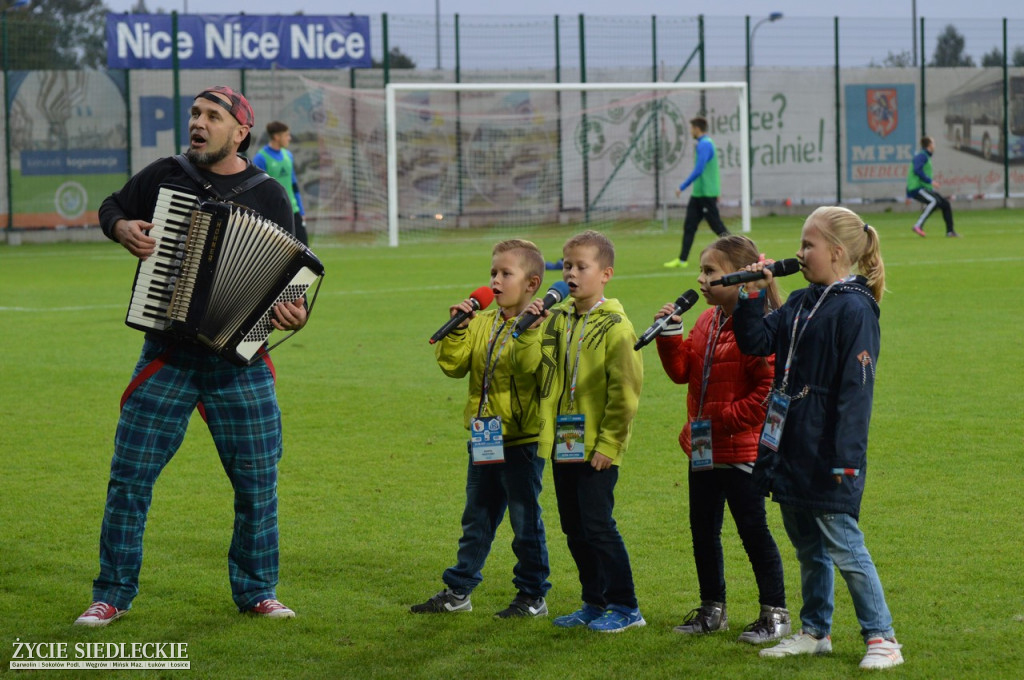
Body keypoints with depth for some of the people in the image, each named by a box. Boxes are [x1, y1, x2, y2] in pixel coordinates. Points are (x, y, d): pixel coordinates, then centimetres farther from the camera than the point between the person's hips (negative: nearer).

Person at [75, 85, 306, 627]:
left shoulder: (268, 196, 3)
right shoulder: (163, 176, 4)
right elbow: (111, 208, 19)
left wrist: (294, 313, -17)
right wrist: (123, 228, -3)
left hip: (239, 357, 0)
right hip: (167, 354, 0)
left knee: (258, 482, 5)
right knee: (129, 476, -1)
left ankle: (256, 592, 22)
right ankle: (113, 595, 11)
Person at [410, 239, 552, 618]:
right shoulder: (482, 323, 10)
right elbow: (453, 364, 4)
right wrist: (456, 329, -8)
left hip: (522, 440, -7)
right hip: (484, 440, 7)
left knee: (525, 519, 2)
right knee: (477, 519, 16)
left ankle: (533, 596, 12)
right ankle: (458, 591, 24)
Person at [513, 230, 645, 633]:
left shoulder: (614, 326, -11)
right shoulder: (557, 320, 10)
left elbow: (625, 391, -13)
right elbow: (527, 364, 5)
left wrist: (609, 443, -15)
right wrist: (531, 328, -10)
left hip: (597, 447, -7)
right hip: (562, 443, 7)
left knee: (597, 524, -7)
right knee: (574, 527, 12)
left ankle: (625, 606, 3)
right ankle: (595, 603, 23)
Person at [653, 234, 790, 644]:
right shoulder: (706, 322, 9)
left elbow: (771, 388, -23)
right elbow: (682, 371, 12)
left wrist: (727, 418, -20)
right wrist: (670, 333, -2)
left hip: (741, 450, -9)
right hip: (703, 449, 9)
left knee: (752, 529, -1)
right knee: (703, 529, 15)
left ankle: (775, 613, 10)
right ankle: (712, 609, 28)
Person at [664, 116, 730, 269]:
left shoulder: (704, 144, -16)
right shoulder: (706, 143, 15)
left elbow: (698, 170, -23)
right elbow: (711, 169, 22)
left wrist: (682, 187, -17)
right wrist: (716, 193, 26)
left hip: (706, 193, -10)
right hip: (698, 193, 10)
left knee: (717, 225, -5)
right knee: (689, 226, 7)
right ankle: (682, 260, 9)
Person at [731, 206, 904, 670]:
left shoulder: (854, 309, -15)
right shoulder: (800, 304, 11)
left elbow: (855, 388, -18)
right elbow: (755, 342, 12)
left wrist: (845, 458, -20)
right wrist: (751, 296, -1)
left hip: (827, 455, -8)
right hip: (792, 449, 8)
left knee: (843, 546, -5)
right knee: (808, 548, 16)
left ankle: (881, 638, 3)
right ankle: (815, 632, 27)